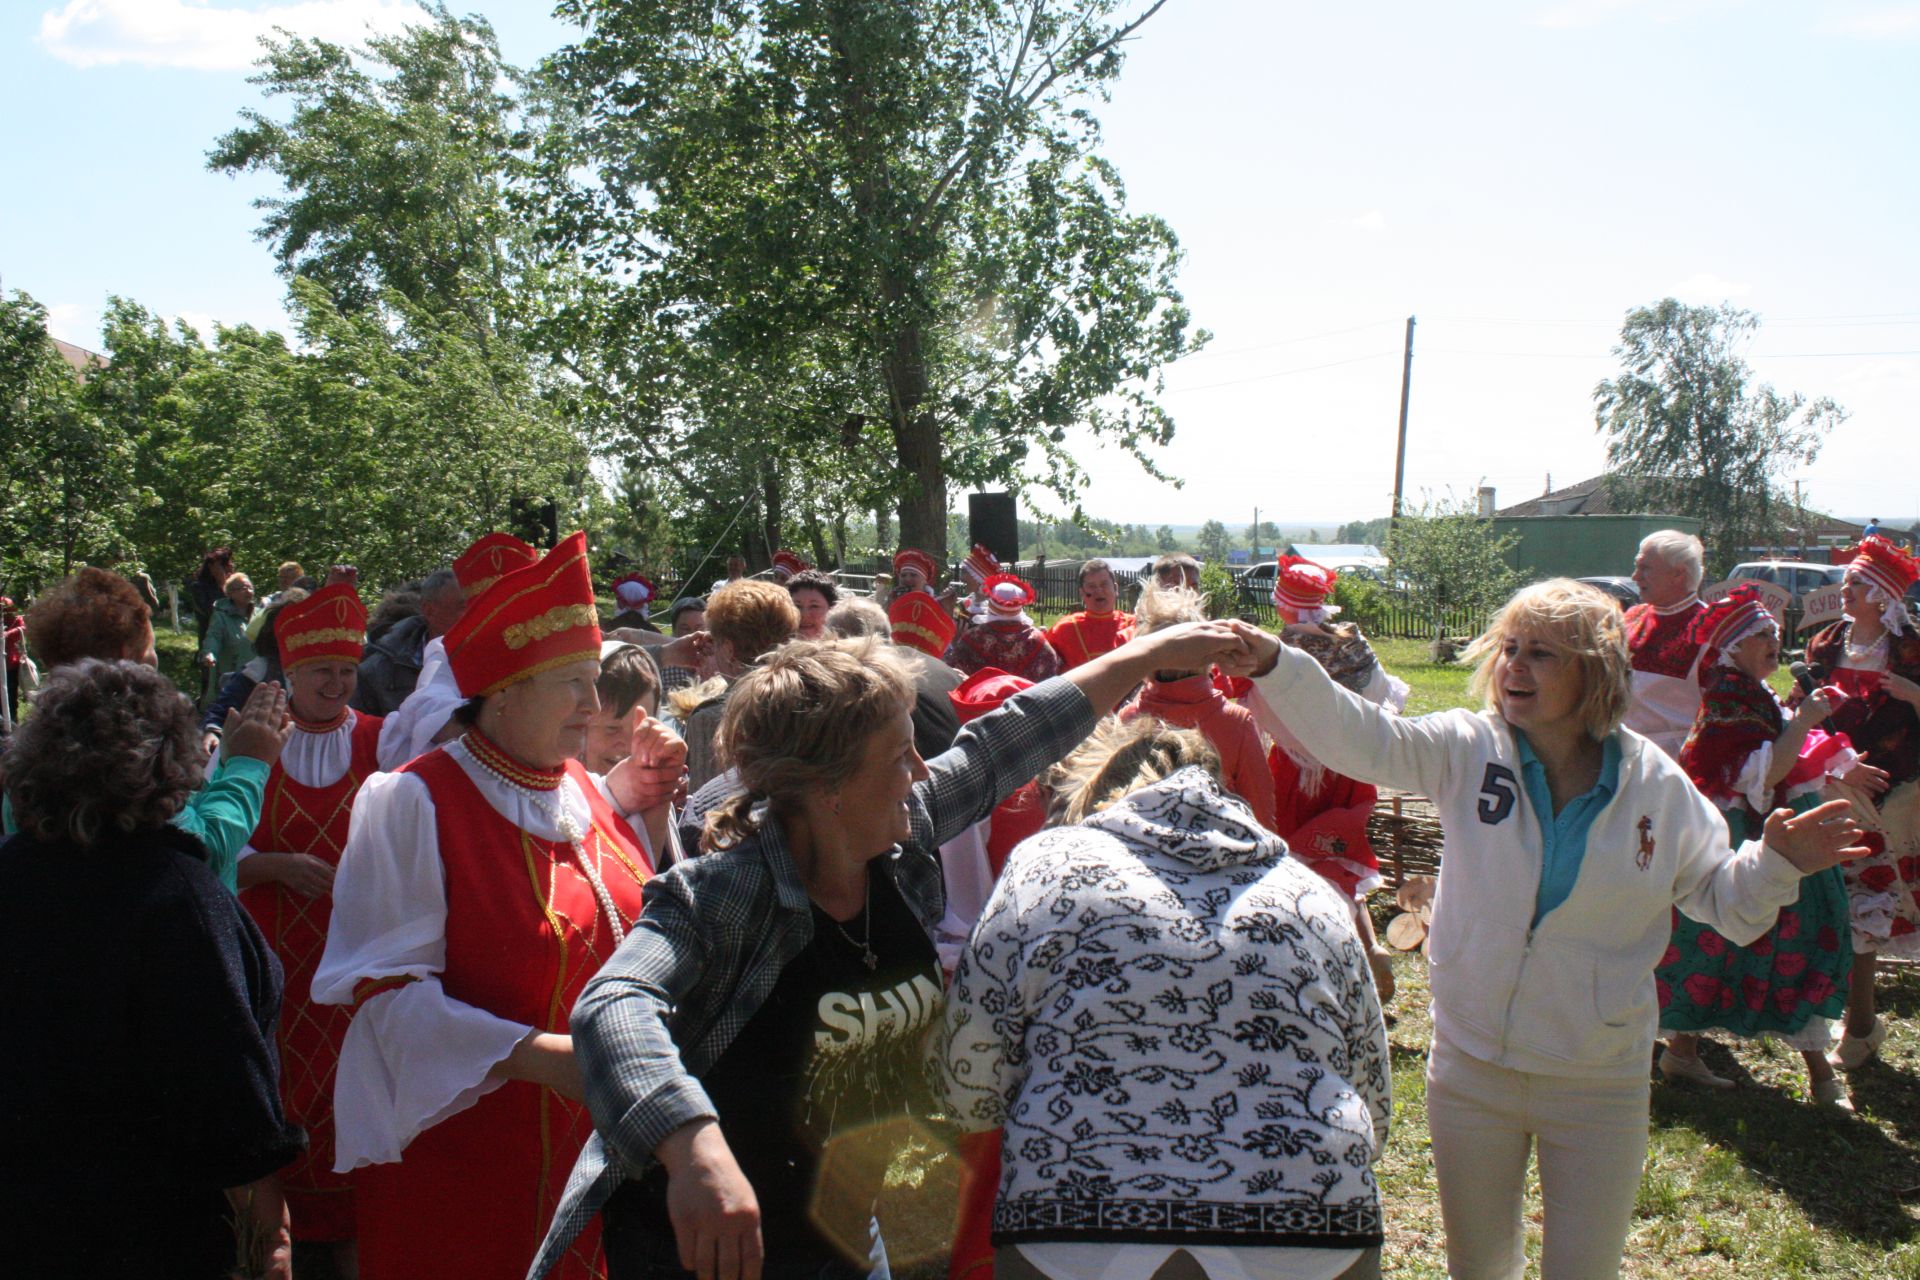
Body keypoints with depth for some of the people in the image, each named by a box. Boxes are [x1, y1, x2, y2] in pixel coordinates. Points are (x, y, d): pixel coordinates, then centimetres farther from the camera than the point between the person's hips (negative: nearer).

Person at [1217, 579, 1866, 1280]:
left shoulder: (1655, 782, -7)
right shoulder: (1467, 751, -10)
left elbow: (1725, 903, 2)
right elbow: (1359, 736, -25)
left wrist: (1777, 861, -18)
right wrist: (1276, 664, -40)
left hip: (1599, 1084, 0)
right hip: (1472, 1068, 1)